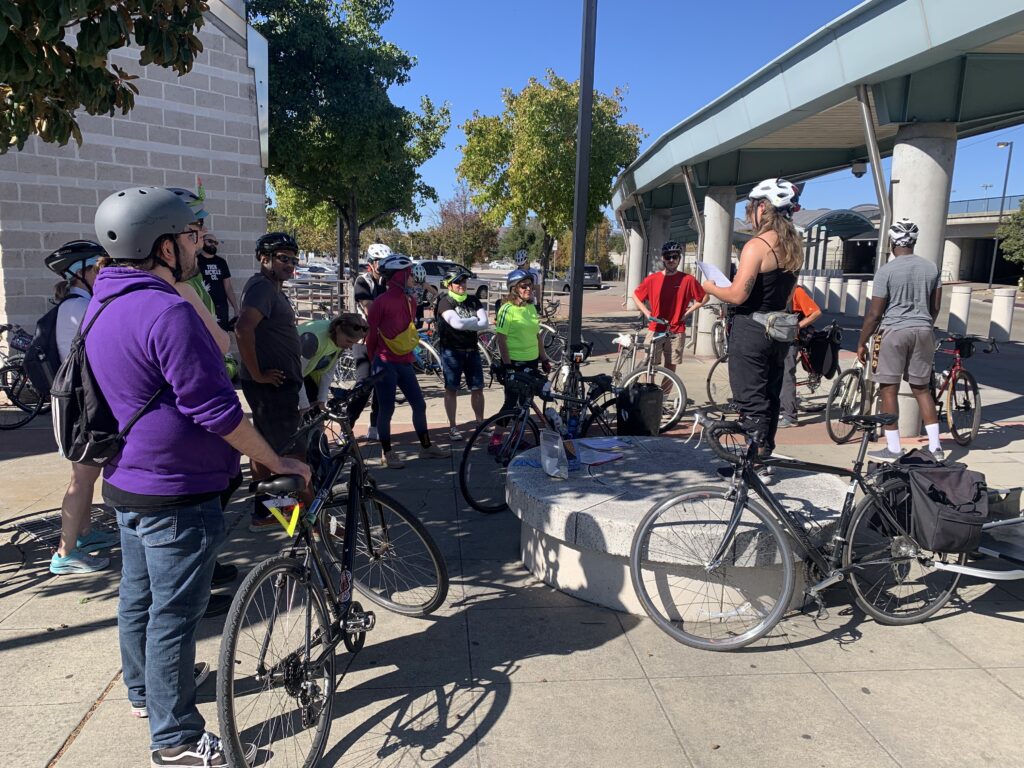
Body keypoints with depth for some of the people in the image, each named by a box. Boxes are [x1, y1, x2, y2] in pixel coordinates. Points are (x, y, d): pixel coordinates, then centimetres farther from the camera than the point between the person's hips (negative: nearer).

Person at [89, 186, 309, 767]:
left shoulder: (103, 304, 6)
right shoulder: (168, 312, -25)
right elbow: (217, 410, -24)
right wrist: (277, 463, -15)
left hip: (127, 482, 10)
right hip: (177, 493, -10)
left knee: (139, 596, 24)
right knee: (175, 612, 2)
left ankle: (144, 687, 44)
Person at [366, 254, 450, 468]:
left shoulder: (411, 301, 8)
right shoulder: (381, 302, -13)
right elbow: (370, 332, -6)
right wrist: (375, 360, 3)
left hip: (404, 362, 7)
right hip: (385, 364, -7)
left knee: (419, 405, 11)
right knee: (386, 409, 1)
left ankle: (426, 447, 25)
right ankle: (386, 453, 15)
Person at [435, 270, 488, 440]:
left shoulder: (473, 301, 6)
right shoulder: (445, 302, -9)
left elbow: (485, 324, -6)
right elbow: (457, 323, -24)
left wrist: (466, 323, -18)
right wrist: (475, 320, -10)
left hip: (472, 350, 5)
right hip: (452, 351, -4)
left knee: (477, 388, 8)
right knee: (451, 389, 3)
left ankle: (480, 423, 21)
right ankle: (452, 426, 12)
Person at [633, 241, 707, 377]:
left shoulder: (688, 280, -3)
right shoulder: (652, 279, 0)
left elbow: (704, 297, 7)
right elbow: (636, 295, 14)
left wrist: (688, 312, -2)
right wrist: (646, 312, 3)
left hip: (676, 332, 0)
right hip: (655, 330, 0)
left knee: (670, 369, 6)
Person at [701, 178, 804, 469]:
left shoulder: (757, 245, -17)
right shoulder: (794, 247, 9)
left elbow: (738, 295, -21)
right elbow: (785, 294, 14)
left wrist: (710, 287, -4)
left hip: (751, 329, -8)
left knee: (750, 400, -1)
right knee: (770, 396, 17)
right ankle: (766, 454, 28)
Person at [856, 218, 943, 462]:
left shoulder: (886, 271, -10)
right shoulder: (931, 268, 6)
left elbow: (874, 313, -10)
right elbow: (935, 307, 12)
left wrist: (862, 342, -2)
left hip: (894, 332, -5)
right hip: (923, 331, 5)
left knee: (888, 389, 2)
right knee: (922, 389, 13)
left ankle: (893, 449, 3)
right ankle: (935, 447, 14)